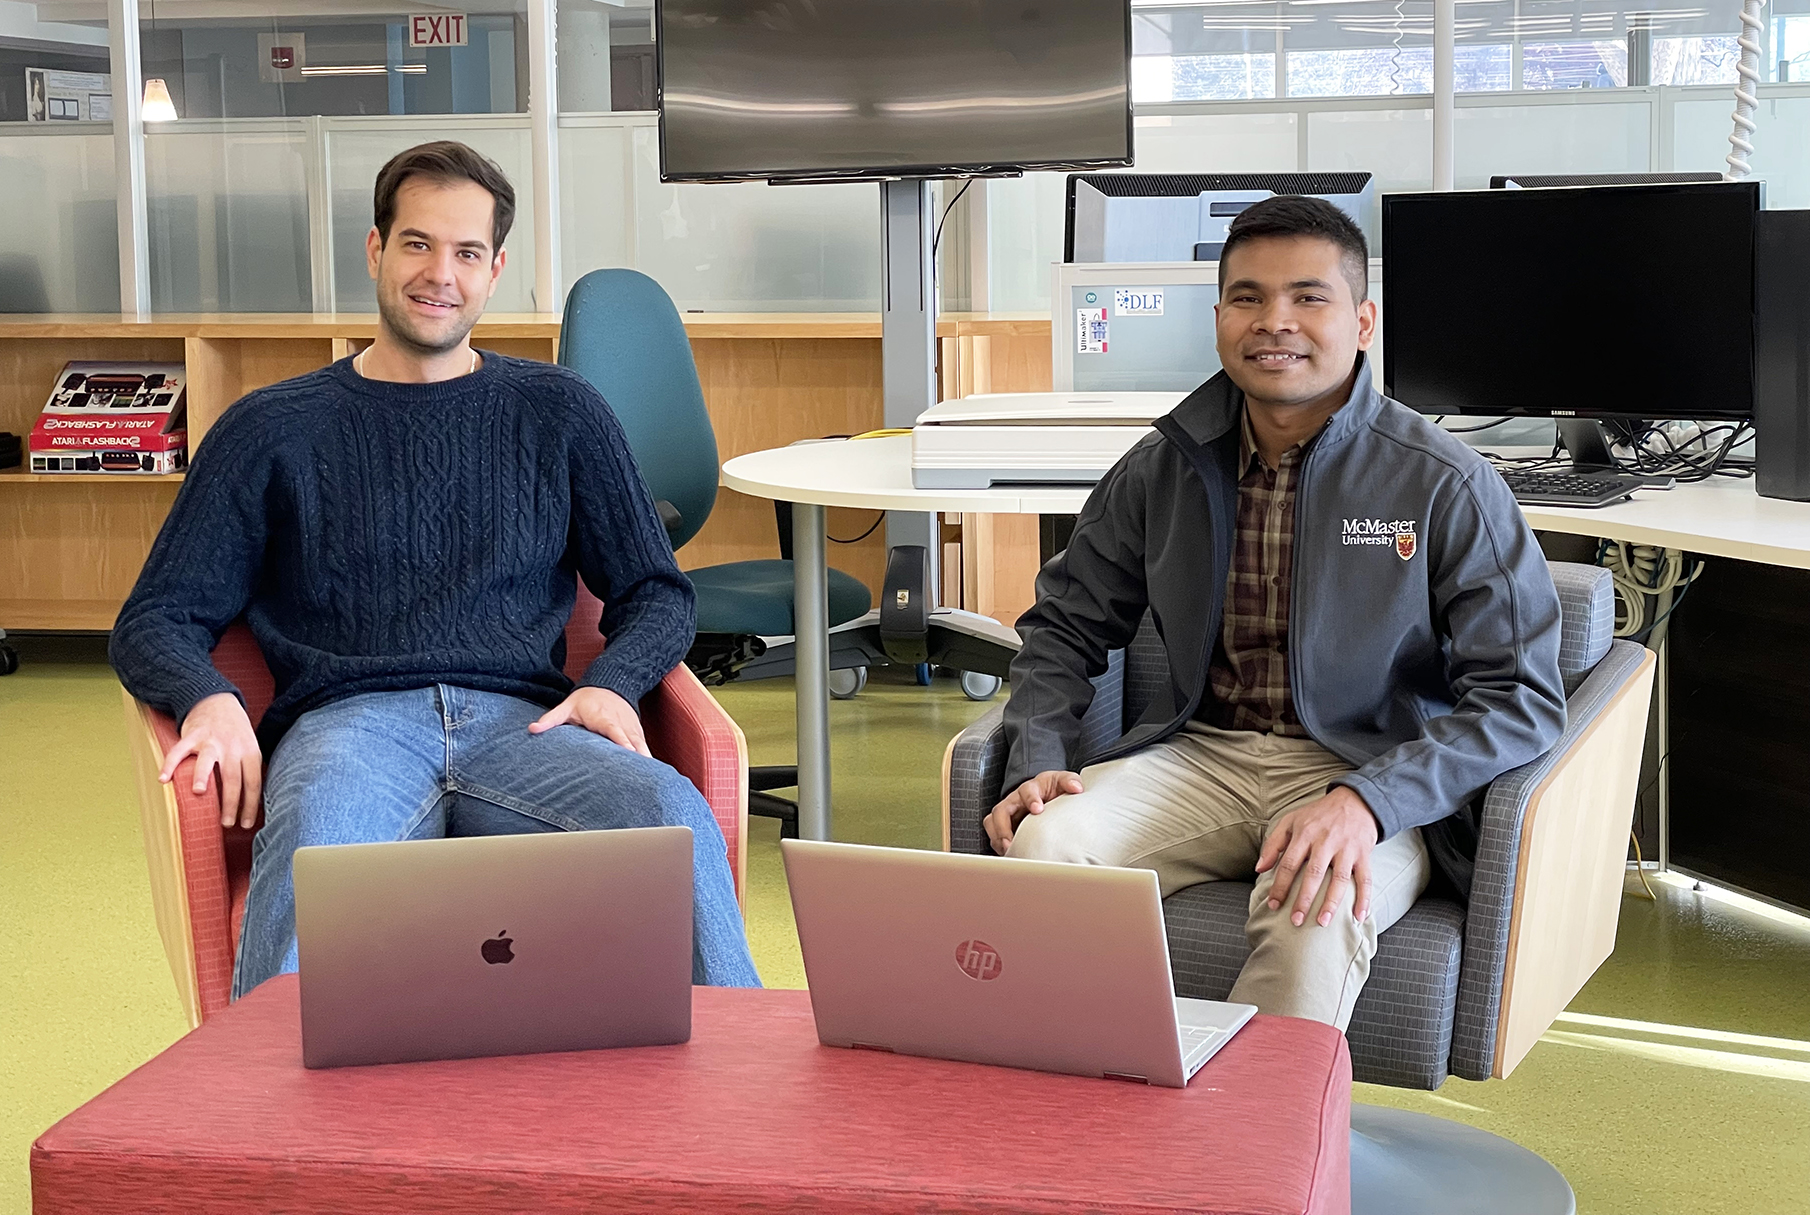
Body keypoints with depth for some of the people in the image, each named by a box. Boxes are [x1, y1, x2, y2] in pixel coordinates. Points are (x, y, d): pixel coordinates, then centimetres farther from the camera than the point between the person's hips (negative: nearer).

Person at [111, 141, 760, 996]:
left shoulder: (558, 413, 21)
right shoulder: (274, 430, 17)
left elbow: (657, 595, 22)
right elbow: (154, 622, 14)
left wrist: (611, 685, -2)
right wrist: (209, 698, -10)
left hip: (520, 726, 1)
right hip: (351, 723, -1)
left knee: (673, 814, -33)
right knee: (312, 841, -40)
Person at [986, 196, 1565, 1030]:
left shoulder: (1445, 487, -8)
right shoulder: (1162, 470, 5)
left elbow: (1522, 701, -11)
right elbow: (1066, 626, 17)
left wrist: (1366, 801, -26)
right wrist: (1037, 762, -2)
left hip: (1367, 771, -3)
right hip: (1201, 757, 4)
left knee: (1315, 914, -37)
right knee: (1040, 847, -25)